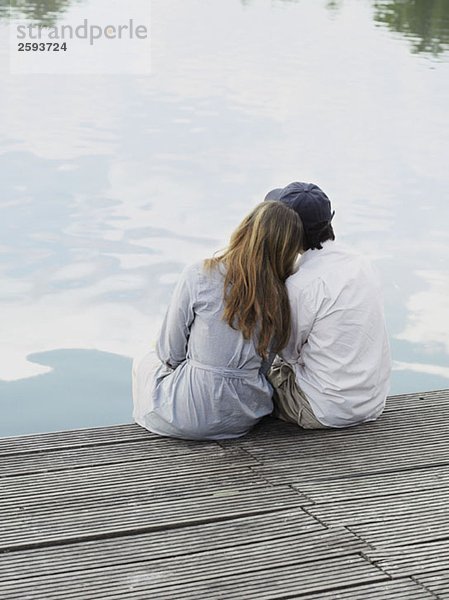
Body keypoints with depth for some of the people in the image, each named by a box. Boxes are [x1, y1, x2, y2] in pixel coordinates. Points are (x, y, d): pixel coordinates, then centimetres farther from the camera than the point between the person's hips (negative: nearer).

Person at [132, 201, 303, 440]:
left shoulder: (199, 276, -16)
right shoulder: (281, 297, -5)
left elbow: (170, 353, -9)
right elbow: (262, 367, 4)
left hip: (192, 414, -4)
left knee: (145, 363, 30)